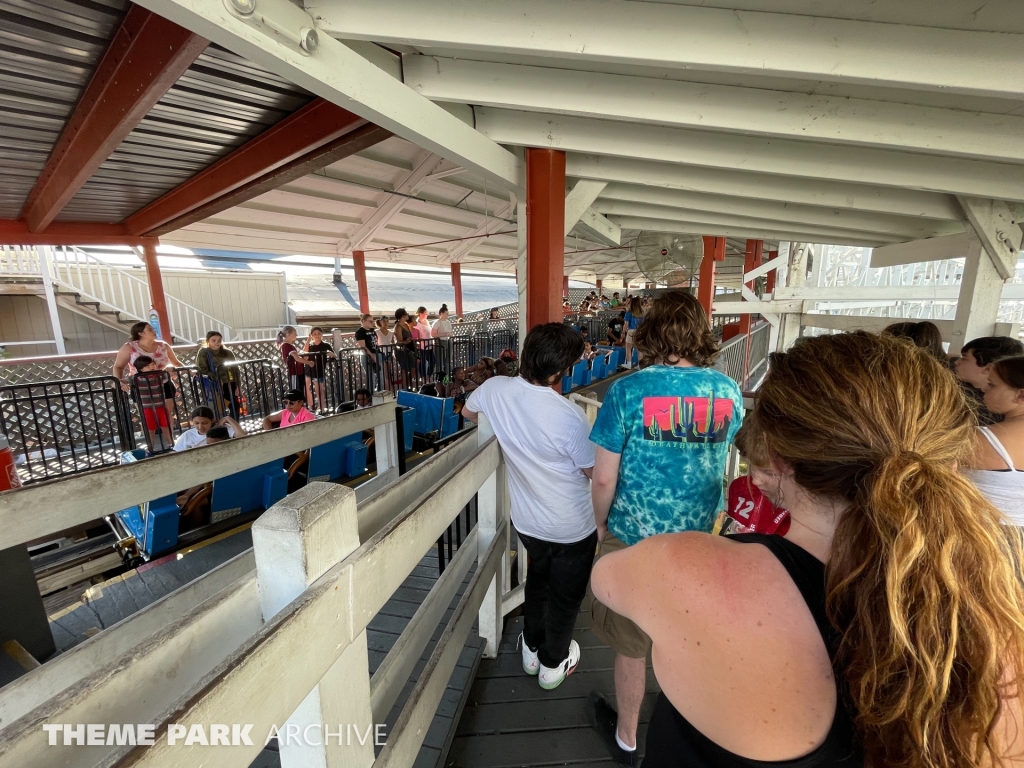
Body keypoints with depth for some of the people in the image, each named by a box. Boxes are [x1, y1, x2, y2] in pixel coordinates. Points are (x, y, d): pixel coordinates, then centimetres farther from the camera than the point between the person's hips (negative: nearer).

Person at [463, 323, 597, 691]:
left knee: (538, 580, 31)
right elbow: (594, 471, -17)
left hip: (527, 521, 5)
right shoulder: (570, 416, -31)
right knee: (566, 595, 22)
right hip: (572, 527, -4)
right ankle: (553, 664, 45)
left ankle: (532, 649, 52)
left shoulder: (495, 389, -15)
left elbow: (467, 411, 8)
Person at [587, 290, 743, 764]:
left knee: (631, 647, 20)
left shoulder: (628, 391, -20)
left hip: (632, 540, -3)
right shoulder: (728, 392, -8)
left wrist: (600, 524, 2)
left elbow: (604, 478, -16)